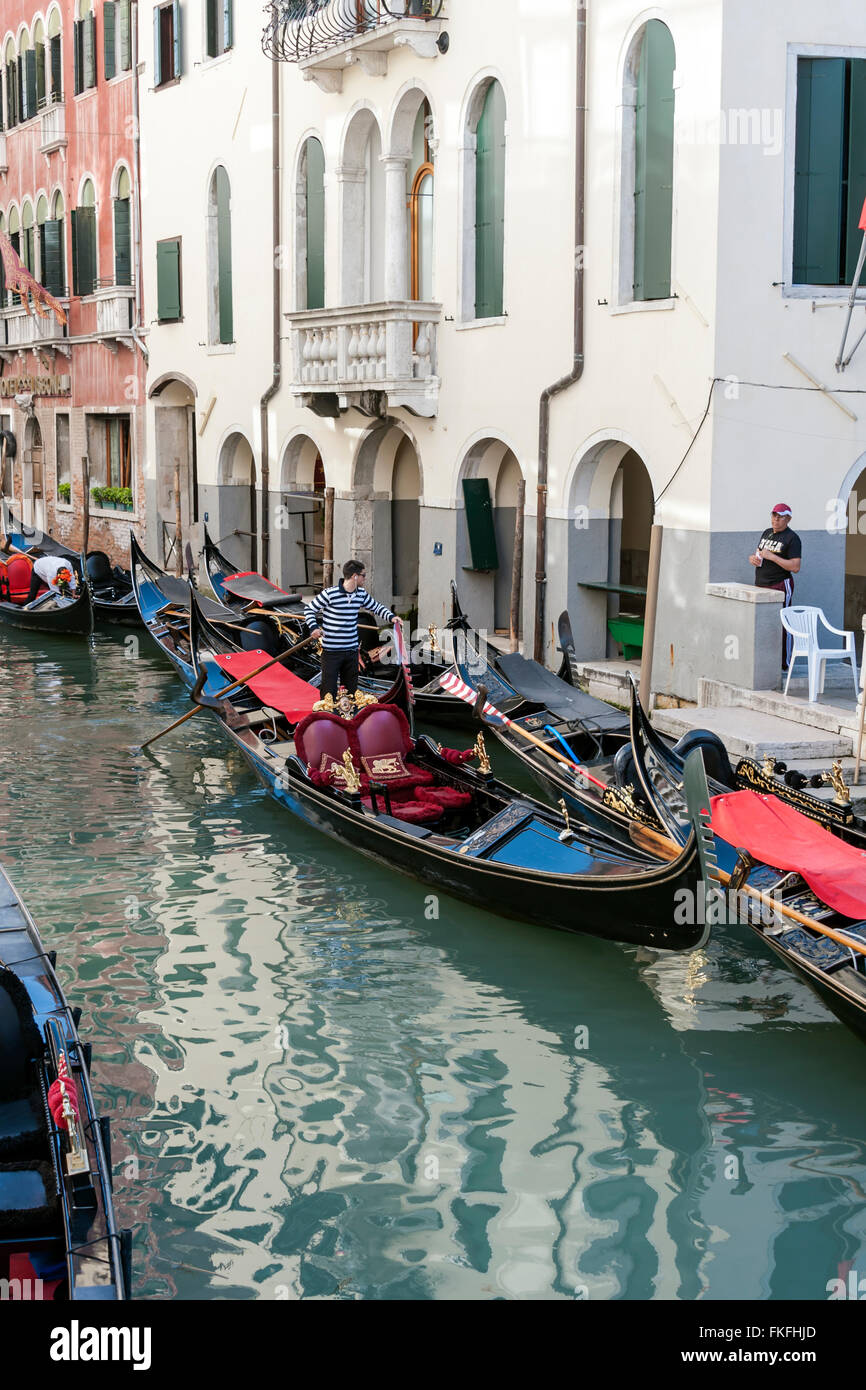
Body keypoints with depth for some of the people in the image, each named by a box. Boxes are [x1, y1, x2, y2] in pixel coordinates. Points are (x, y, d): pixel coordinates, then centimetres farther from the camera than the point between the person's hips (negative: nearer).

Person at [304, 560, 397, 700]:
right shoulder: (330, 594, -13)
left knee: (351, 690, 12)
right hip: (331, 651, -6)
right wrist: (313, 628, -16)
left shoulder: (361, 594, 5)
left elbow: (375, 607, 21)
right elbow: (309, 609, -2)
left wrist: (391, 617, 4)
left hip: (352, 650, 6)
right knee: (329, 693, -3)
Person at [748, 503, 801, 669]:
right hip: (761, 585, 8)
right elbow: (758, 554, 28)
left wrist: (772, 557, -20)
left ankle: (784, 664, -5)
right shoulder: (767, 533, 16)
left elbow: (795, 567, -16)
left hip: (780, 586, -8)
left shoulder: (792, 538, -8)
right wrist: (752, 558, 3)